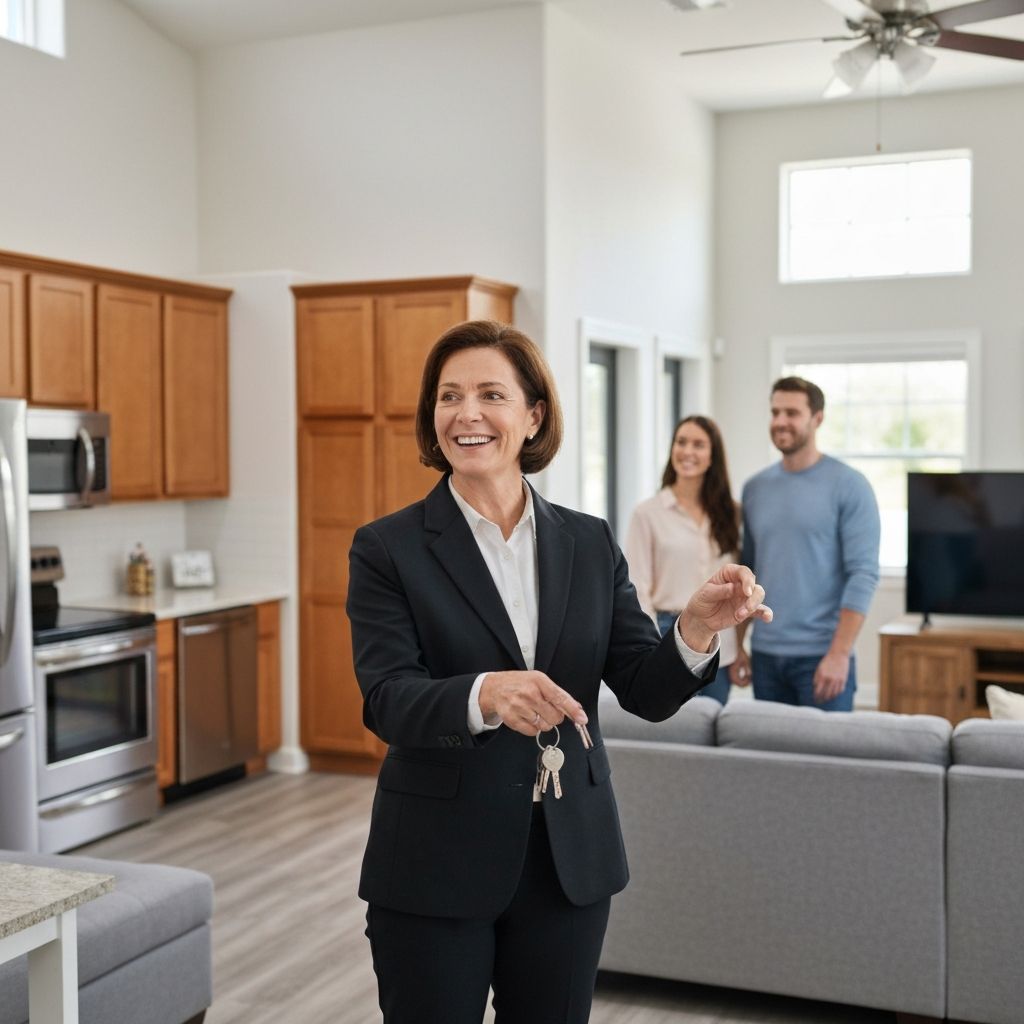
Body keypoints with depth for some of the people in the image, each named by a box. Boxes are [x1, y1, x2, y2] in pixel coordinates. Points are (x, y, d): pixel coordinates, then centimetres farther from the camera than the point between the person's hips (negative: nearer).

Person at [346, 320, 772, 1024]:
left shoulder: (590, 544, 3)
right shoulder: (387, 549, -5)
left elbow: (648, 693, -2)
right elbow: (387, 700, -16)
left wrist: (698, 629, -22)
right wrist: (485, 694, -36)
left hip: (570, 862, 3)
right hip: (436, 865, -2)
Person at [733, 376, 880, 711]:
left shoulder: (849, 486, -5)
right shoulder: (754, 488, 10)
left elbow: (863, 574, -11)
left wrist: (840, 654, -17)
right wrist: (736, 646, 8)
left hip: (820, 657, -4)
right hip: (765, 656, 5)